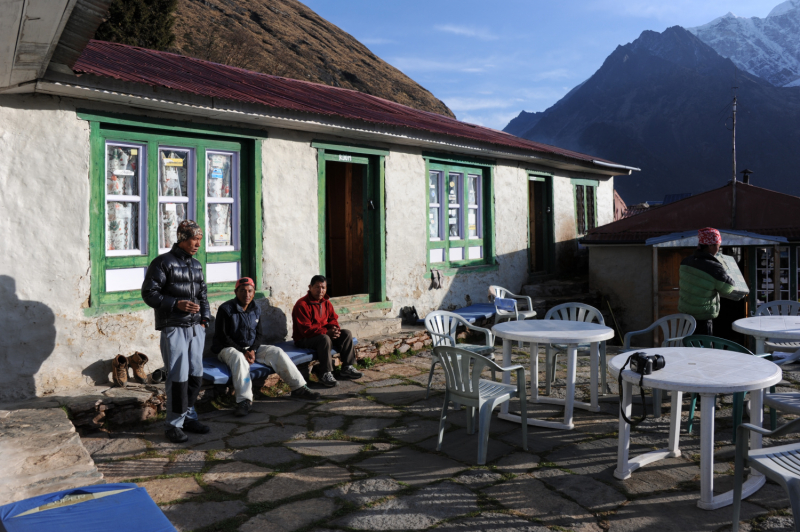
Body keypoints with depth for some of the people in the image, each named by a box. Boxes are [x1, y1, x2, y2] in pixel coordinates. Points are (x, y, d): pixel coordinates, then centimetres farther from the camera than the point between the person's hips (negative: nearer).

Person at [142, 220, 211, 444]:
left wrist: (204, 318, 9)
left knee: (195, 375, 10)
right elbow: (149, 293, -9)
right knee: (178, 377, -5)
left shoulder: (196, 265, 14)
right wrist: (176, 304, -19)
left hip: (196, 329, 7)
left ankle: (188, 417, 25)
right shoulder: (163, 262, -7)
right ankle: (174, 424, 8)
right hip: (174, 329, -7)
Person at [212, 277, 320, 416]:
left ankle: (298, 387, -11)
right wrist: (243, 351, -20)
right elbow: (221, 337, -13)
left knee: (277, 352, -14)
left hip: (252, 347, 6)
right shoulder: (226, 309, -10)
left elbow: (258, 334, 10)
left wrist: (253, 350, -11)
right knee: (239, 358, -39)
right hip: (229, 348, -5)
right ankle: (244, 400, -43)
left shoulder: (256, 310, 8)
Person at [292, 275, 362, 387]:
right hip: (304, 339, -8)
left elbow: (333, 318, 12)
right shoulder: (302, 305, -18)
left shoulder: (326, 302, 8)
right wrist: (326, 332, -30)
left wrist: (334, 328, -14)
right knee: (325, 339, -37)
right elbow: (306, 329, -23)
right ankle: (325, 374, -29)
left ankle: (347, 368, -2)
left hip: (325, 334, 8)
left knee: (346, 334, -7)